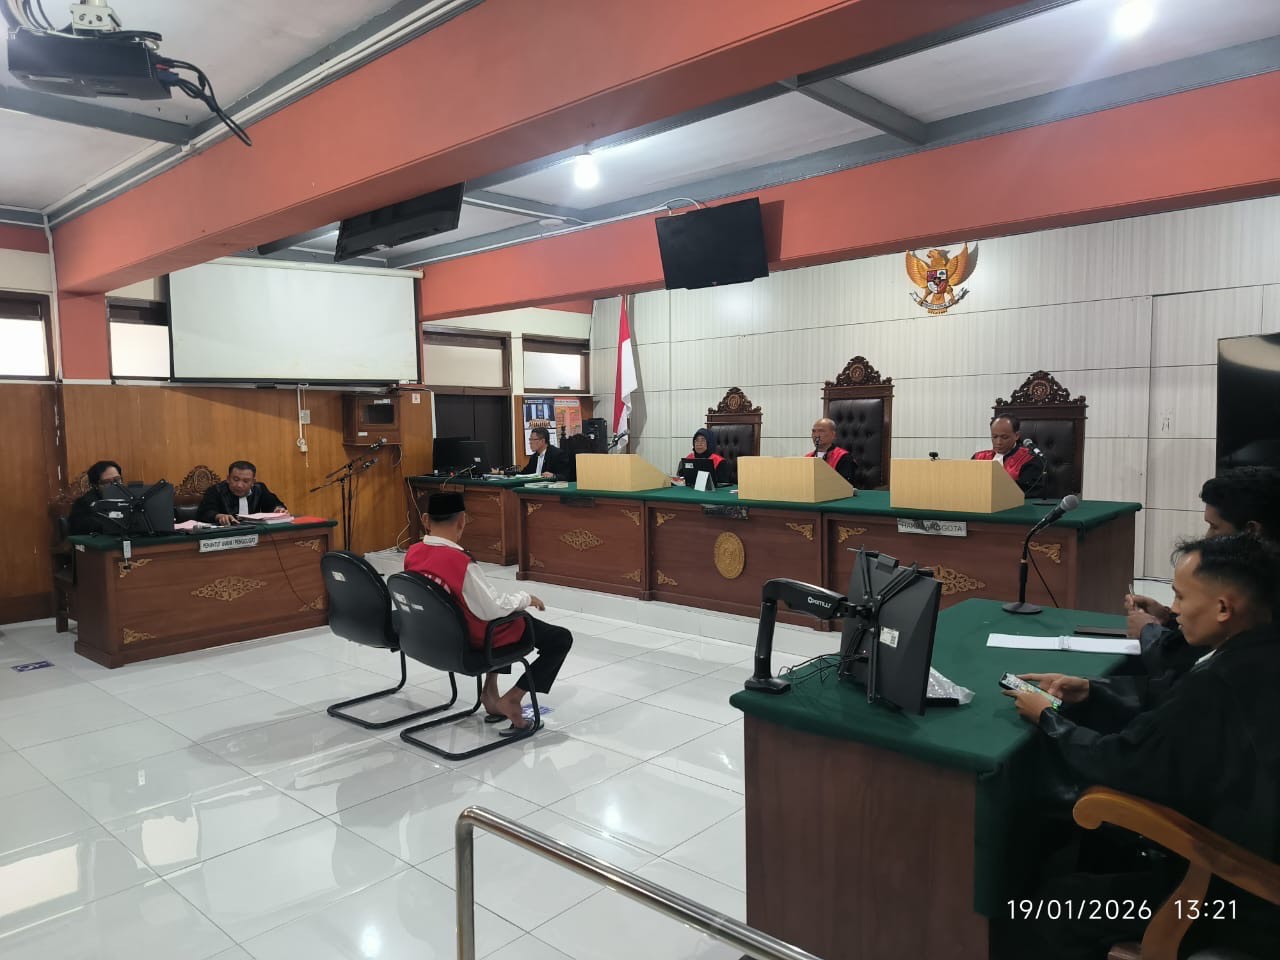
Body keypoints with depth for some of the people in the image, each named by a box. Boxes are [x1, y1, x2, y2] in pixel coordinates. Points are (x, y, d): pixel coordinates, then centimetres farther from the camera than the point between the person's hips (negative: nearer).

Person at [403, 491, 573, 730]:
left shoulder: (412, 554, -9)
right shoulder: (460, 561, -32)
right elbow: (493, 609, -29)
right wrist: (525, 598, -12)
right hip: (478, 637, -8)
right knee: (561, 639, 5)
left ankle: (490, 691, 27)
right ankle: (511, 699, -1)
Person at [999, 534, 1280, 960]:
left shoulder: (1219, 684, -32)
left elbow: (1119, 762, -21)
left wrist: (1047, 717, -6)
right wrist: (1091, 691, 6)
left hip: (1241, 898, -9)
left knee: (1053, 911, -3)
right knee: (1097, 827, 22)